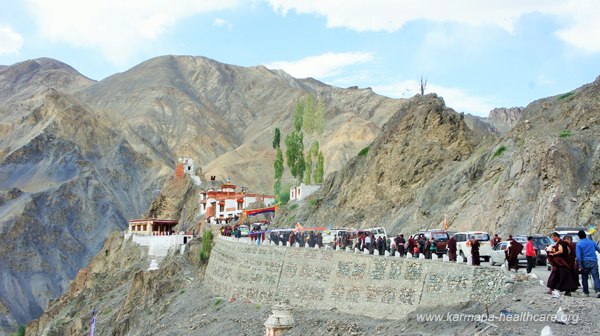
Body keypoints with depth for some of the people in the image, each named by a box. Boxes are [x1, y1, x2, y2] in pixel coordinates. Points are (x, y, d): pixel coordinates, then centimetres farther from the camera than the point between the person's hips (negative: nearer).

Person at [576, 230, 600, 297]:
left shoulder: (579, 244, -2)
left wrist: (580, 266, -7)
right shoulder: (592, 242, 10)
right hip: (593, 261, 2)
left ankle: (586, 292, 16)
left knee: (584, 278, 11)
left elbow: (578, 256, -10)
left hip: (585, 262, -2)